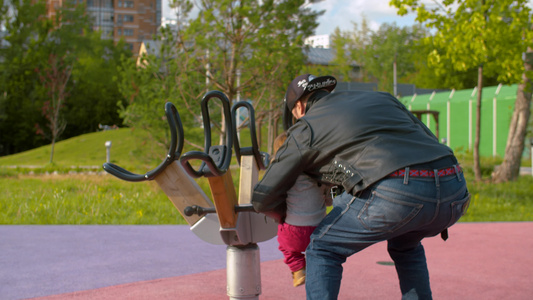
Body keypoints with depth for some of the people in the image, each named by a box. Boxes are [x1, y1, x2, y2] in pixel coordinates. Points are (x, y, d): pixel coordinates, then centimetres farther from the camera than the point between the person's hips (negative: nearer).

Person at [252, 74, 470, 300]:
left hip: (399, 195, -6)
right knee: (404, 245, 36)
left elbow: (263, 198, 19)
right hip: (454, 192, 6)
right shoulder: (381, 98, 33)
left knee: (323, 249, 16)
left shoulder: (307, 127, 19)